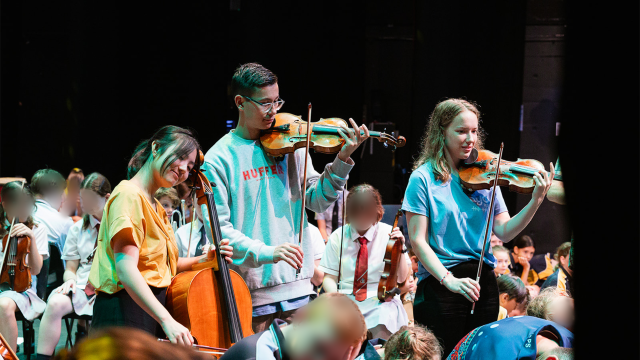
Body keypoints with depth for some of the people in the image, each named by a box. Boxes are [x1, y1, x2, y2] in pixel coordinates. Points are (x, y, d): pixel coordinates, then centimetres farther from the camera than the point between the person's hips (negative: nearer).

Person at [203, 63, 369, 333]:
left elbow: (317, 201, 6)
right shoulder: (219, 159, -4)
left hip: (297, 287, 4)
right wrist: (265, 252, -24)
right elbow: (217, 227, -10)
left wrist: (342, 161, -8)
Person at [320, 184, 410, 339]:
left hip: (380, 300, -1)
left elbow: (401, 278, 0)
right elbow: (329, 278, 7)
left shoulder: (388, 235, 2)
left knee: (381, 331, -33)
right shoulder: (337, 237, 5)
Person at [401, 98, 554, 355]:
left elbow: (504, 232, 1)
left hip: (483, 283, 4)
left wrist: (536, 201, -13)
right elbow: (417, 240, -10)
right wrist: (449, 280, -21)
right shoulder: (424, 178, -5)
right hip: (440, 284, -4)